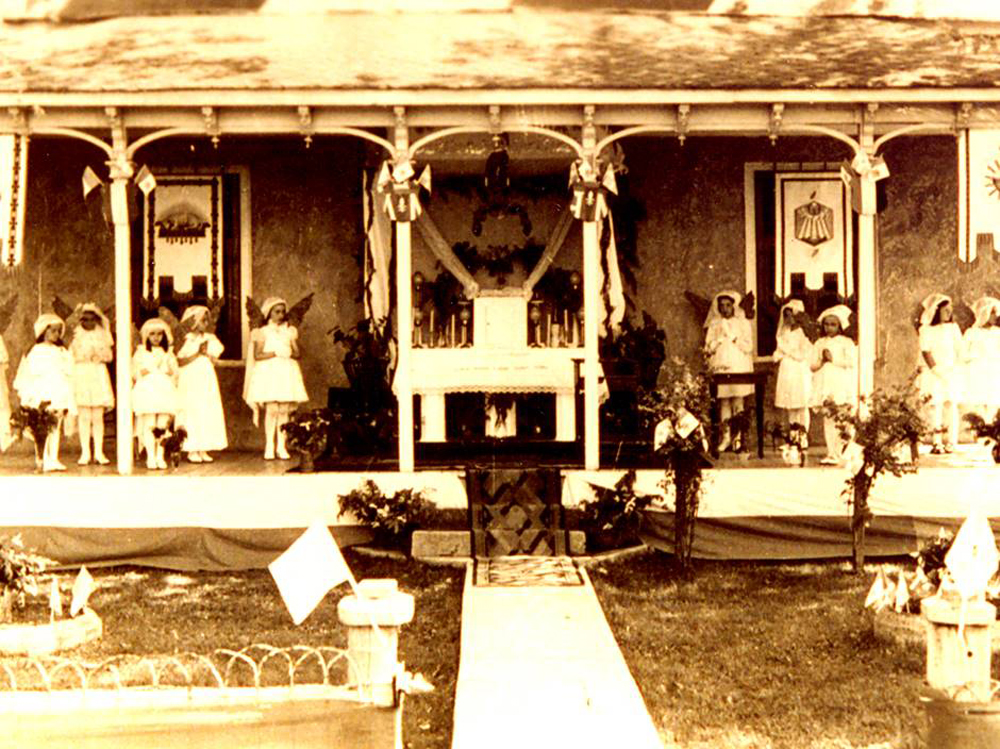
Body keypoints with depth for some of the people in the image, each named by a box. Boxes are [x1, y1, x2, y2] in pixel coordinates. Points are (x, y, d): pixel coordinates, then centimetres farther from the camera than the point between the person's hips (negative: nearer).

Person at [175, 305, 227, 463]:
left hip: (207, 379, 5)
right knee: (192, 413, -6)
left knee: (209, 413, 1)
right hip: (191, 381, -5)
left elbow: (214, 360, 11)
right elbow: (180, 362, -13)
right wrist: (198, 353, -16)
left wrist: (207, 353, -7)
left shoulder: (210, 338, 11)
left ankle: (203, 450, 5)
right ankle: (192, 450, -1)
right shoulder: (187, 339, -5)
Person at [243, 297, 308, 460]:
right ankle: (269, 446, -5)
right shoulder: (263, 332, 3)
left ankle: (281, 446, 3)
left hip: (287, 372, 3)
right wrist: (275, 353, -13)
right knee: (271, 408, -10)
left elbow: (298, 354, 10)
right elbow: (257, 355, -5)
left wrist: (290, 353, -11)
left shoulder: (290, 331, 13)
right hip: (268, 372, -3)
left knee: (284, 410, -2)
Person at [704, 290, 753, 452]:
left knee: (738, 402, -7)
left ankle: (738, 436, -3)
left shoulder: (743, 323, 9)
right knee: (723, 402, -4)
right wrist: (720, 339, -7)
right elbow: (708, 348, 8)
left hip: (739, 367, -2)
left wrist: (734, 337, -8)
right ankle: (726, 435, 0)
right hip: (720, 366, 2)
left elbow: (748, 346, 1)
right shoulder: (714, 325, 14)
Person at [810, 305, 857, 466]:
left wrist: (833, 359, -10)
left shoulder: (846, 342, 4)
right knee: (827, 420, 0)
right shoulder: (820, 343, 16)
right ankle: (831, 452, 1)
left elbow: (851, 362, -7)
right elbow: (813, 366, 12)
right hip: (824, 388, 4)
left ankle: (837, 453, -11)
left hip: (840, 387, -4)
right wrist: (821, 360, -6)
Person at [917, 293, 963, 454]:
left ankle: (950, 442, -8)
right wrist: (938, 371, -14)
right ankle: (937, 443, -2)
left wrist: (953, 370, -6)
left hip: (951, 373, 2)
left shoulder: (953, 327, 4)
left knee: (951, 405, -7)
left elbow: (959, 351, 5)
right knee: (935, 406, -5)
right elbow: (926, 353, -8)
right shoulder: (926, 330, -4)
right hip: (932, 374, -2)